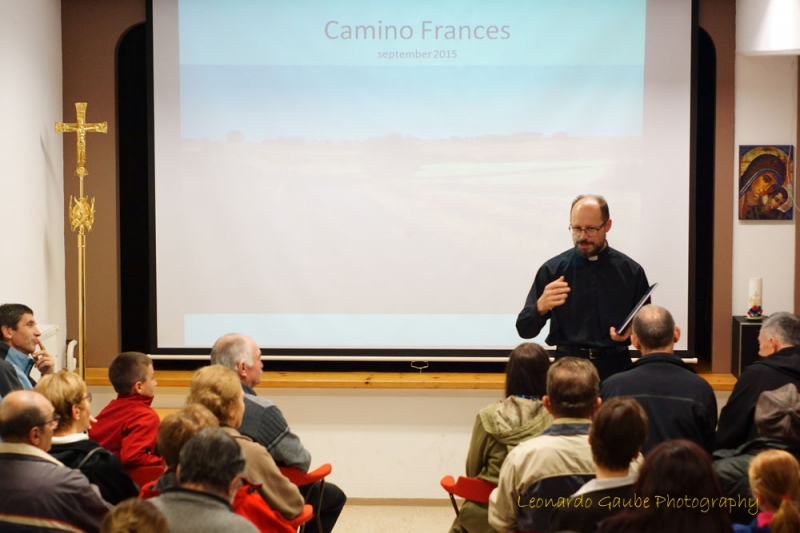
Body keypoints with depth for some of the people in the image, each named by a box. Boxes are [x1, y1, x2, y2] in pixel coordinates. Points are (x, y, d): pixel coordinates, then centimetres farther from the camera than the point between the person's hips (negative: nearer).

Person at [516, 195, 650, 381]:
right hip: (568, 365, -1)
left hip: (615, 367, 1)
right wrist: (541, 306, -20)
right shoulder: (552, 270, 1)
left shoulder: (631, 271, 4)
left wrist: (632, 330, -8)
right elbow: (525, 329, -1)